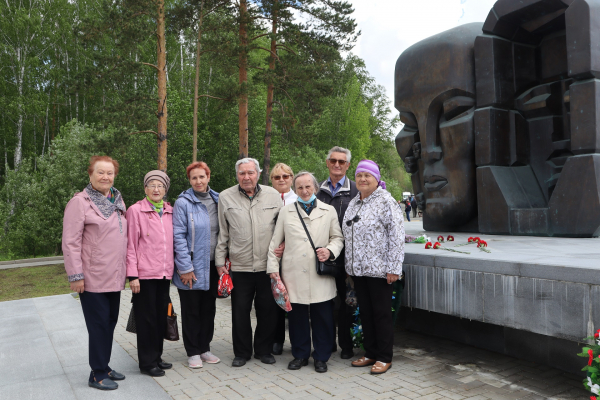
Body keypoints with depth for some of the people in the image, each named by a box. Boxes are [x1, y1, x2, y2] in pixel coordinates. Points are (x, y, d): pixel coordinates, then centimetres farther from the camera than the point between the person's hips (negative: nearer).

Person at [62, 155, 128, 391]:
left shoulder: (117, 201, 12)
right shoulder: (80, 202, -9)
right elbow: (71, 242, -13)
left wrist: (126, 270, 16)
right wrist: (76, 275, -15)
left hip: (114, 278, 7)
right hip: (93, 278, -7)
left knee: (110, 323, 15)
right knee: (99, 325, 1)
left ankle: (104, 366, 29)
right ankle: (97, 374, 15)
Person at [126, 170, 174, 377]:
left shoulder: (170, 211, 10)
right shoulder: (135, 210, -4)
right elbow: (130, 245, -6)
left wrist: (171, 268, 11)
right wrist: (132, 275, -10)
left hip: (165, 274, 5)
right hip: (145, 274, -5)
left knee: (161, 316, 13)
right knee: (146, 318, 3)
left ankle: (157, 357, 28)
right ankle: (147, 362, 17)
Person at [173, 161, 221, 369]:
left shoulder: (217, 200, 6)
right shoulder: (183, 202, -9)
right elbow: (179, 236, -11)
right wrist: (185, 268, -14)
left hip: (212, 265, 5)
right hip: (192, 266, -5)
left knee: (209, 308, 14)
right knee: (191, 310, 7)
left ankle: (205, 348, 29)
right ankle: (193, 352, 21)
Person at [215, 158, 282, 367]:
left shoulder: (273, 195, 4)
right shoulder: (226, 197, 4)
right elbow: (222, 233, 6)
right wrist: (220, 261, 5)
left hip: (268, 265, 1)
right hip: (239, 266, 0)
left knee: (267, 310, 8)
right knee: (240, 311, 6)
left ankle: (264, 350, 27)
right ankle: (242, 352, 24)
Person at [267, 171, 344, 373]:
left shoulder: (329, 211, 9)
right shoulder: (286, 212, 11)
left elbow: (338, 237, 13)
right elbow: (275, 242, 12)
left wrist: (330, 250, -8)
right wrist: (273, 267, 6)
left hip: (321, 276, 0)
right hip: (294, 275, 1)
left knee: (323, 318, 3)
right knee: (297, 317, 7)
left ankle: (321, 357, 20)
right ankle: (300, 355, 25)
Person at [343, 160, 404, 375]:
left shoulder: (385, 201, -9)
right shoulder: (353, 203, 13)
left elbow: (396, 236, -13)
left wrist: (394, 268, -17)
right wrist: (350, 265, 15)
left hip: (379, 269, -7)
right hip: (358, 269, 7)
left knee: (382, 313, 3)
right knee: (365, 312, 14)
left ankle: (384, 357, 16)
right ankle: (370, 353, 27)